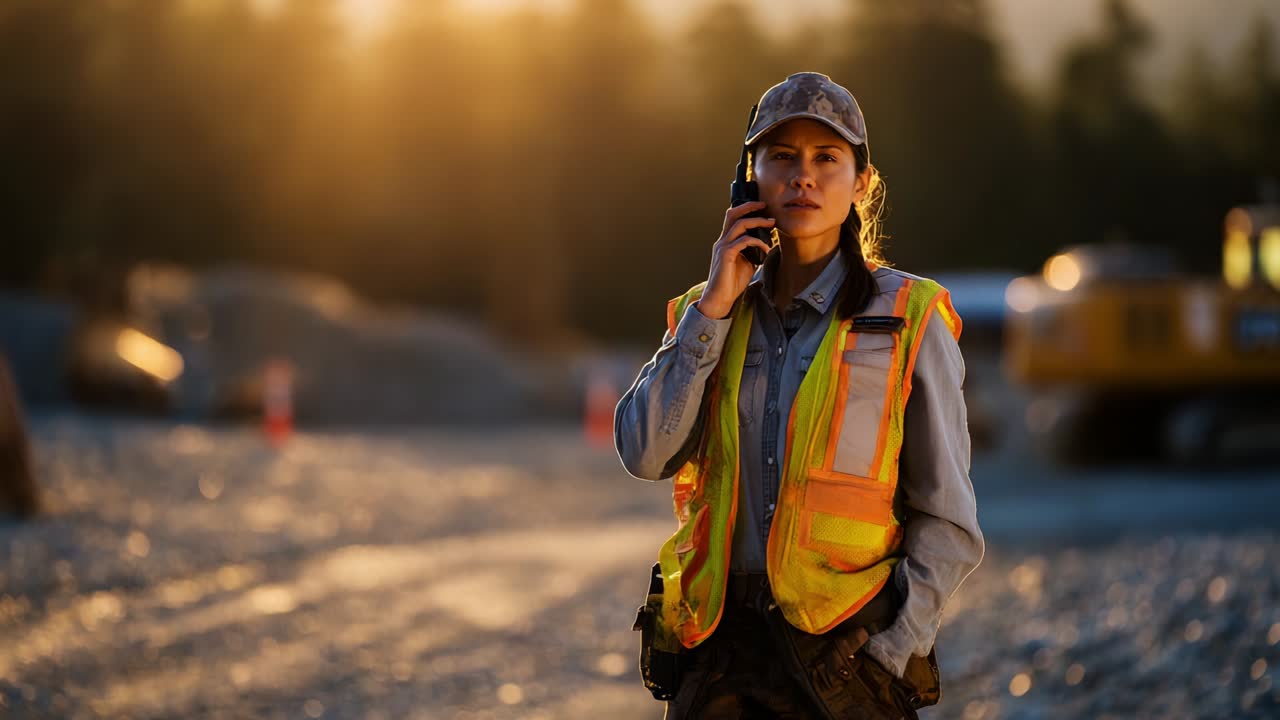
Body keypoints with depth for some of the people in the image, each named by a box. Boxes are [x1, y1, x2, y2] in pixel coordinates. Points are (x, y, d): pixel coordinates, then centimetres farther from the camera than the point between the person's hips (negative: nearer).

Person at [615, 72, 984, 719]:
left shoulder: (906, 320, -1)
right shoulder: (709, 313, 10)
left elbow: (948, 526, -1)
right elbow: (645, 454, -6)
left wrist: (887, 655, -11)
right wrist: (713, 307, -6)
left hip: (841, 651, -3)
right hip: (720, 653, 3)